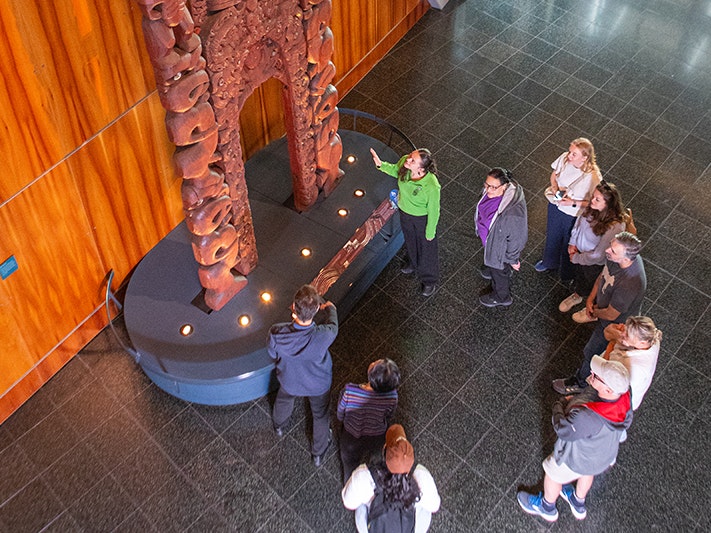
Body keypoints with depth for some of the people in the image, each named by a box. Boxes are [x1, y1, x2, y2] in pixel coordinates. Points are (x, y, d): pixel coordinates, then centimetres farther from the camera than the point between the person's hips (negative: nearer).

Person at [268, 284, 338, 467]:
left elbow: (273, 355, -14)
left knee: (283, 400, 38)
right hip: (318, 384, -2)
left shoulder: (277, 333, -39)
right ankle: (319, 453, 57)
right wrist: (329, 306, 6)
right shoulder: (324, 336, -44)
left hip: (289, 381, 2)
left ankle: (279, 425, 72)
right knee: (320, 415, 30)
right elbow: (333, 323, -17)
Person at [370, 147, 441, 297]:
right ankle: (414, 263, 68)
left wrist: (430, 233, -11)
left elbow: (433, 211, -25)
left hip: (422, 219, -5)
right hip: (405, 212, 6)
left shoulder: (432, 187, -44)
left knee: (426, 249, 22)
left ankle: (429, 280, 51)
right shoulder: (404, 161, -29)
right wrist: (381, 165, -18)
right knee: (410, 241, 34)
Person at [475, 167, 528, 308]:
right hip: (488, 238, 6)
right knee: (491, 261, 38)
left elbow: (516, 238, -30)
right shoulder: (491, 192, -23)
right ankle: (490, 270, 72)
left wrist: (513, 260, -15)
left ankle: (501, 297, 55)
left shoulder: (513, 213, -45)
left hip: (500, 247, -6)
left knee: (499, 272, 25)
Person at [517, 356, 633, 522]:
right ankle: (578, 504, 66)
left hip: (579, 457, -6)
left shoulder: (587, 417, -49)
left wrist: (560, 404, -15)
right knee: (586, 472, 37)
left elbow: (563, 430, -28)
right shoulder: (624, 396, -29)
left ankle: (547, 507, 57)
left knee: (553, 475, 26)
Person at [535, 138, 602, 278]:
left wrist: (573, 203, -30)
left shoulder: (592, 177, -34)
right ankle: (549, 262, 63)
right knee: (552, 236, 32)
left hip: (574, 215, -5)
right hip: (556, 206, 5)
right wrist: (554, 186, -17)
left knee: (569, 245, 22)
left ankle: (568, 274, 53)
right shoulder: (564, 158, -20)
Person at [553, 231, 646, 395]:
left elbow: (611, 315, -31)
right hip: (603, 305, 7)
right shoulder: (617, 256, -23)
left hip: (615, 324, -7)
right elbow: (603, 275, 0)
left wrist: (594, 312, -11)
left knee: (591, 353, 17)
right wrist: (591, 299, -8)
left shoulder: (629, 284, -46)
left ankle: (578, 383, 43)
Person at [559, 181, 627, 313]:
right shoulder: (592, 208, -24)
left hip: (595, 264, -5)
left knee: (590, 286, 25)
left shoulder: (614, 227, -41)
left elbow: (598, 255, -31)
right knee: (577, 276, 34)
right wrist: (572, 243, -4)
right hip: (579, 250, 5)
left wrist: (576, 258, -18)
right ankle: (577, 295, 66)